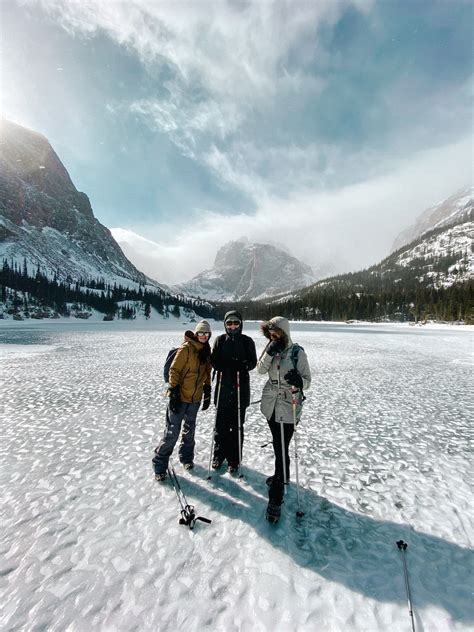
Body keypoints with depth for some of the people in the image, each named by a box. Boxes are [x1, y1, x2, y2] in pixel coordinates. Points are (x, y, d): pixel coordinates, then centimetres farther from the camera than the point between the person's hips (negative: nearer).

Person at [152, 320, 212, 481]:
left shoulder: (206, 351, 5)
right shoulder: (186, 348, -16)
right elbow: (174, 370, -15)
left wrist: (207, 393, 13)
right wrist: (173, 392, -17)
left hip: (195, 398, 6)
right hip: (180, 397, -6)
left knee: (189, 430, 19)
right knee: (172, 431, -1)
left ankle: (186, 457, 39)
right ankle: (160, 464, 17)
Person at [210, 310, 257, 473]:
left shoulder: (247, 341, 0)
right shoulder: (220, 340, 4)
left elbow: (253, 362, 0)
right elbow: (213, 360, 1)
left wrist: (242, 365, -21)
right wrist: (228, 364, -18)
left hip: (241, 388, -1)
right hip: (223, 387, 1)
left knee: (237, 426, 8)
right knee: (221, 425, 10)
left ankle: (234, 460, 24)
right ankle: (219, 455, 31)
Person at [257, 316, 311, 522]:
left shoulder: (297, 352, -14)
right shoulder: (271, 348, 1)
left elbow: (307, 380, -12)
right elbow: (260, 369, -8)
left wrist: (298, 381, -34)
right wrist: (270, 353, -23)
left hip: (288, 408, -5)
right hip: (271, 404, 6)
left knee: (281, 449, -3)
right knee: (278, 446, 23)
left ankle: (275, 499, 10)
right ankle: (282, 475, 47)